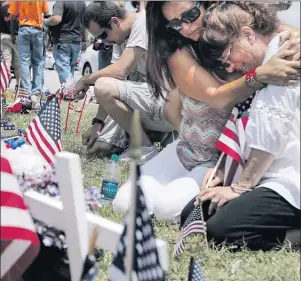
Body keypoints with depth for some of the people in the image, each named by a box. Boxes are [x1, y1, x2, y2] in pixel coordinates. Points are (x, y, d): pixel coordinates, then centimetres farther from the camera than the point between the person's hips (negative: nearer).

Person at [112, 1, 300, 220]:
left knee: (168, 207, -24)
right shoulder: (179, 56, -11)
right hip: (187, 151, 3)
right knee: (125, 202, -6)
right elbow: (218, 98, -26)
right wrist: (261, 75, -44)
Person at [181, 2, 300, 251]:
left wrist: (240, 186, -12)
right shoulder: (269, 64, 18)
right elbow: (251, 134, 17)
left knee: (221, 230, -24)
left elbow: (272, 132, -18)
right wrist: (225, 171, 6)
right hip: (273, 175, 11)